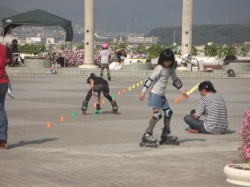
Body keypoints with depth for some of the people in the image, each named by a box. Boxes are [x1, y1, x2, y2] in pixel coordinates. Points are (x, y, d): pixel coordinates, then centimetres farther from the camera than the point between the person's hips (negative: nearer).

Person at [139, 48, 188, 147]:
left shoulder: (170, 69, 11)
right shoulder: (159, 68, -13)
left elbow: (175, 80, 24)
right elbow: (150, 79, -18)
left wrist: (182, 90, 29)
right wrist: (143, 91, -25)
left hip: (162, 95, 9)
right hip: (155, 94, -9)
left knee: (168, 112, 12)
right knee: (157, 114, -17)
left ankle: (166, 135, 24)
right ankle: (147, 135, -17)